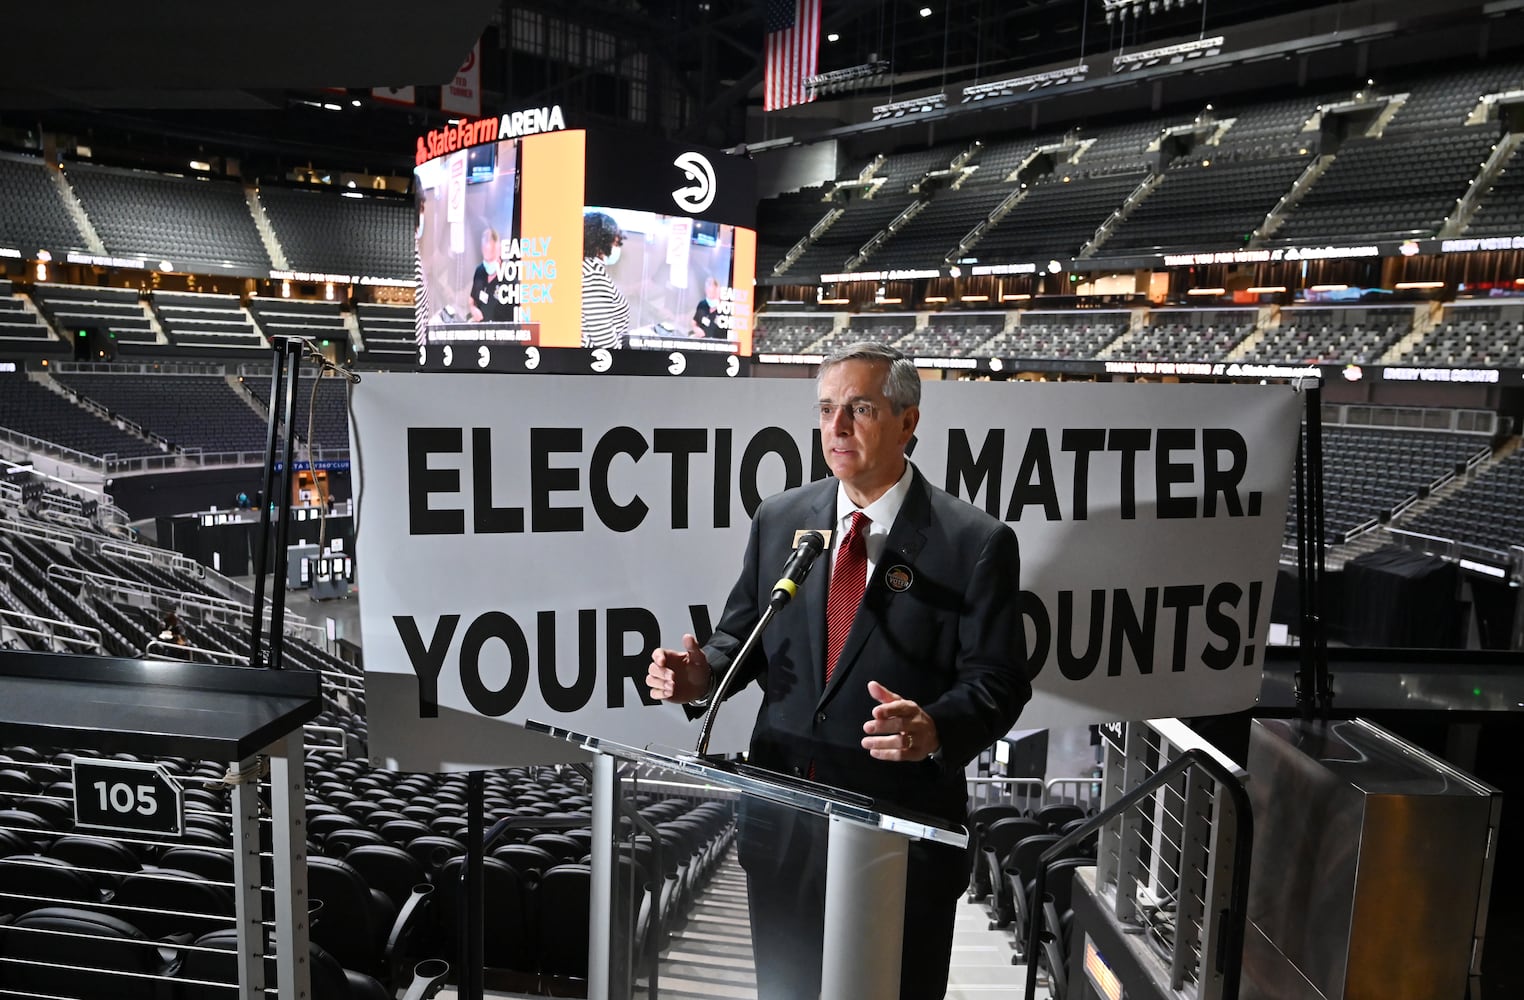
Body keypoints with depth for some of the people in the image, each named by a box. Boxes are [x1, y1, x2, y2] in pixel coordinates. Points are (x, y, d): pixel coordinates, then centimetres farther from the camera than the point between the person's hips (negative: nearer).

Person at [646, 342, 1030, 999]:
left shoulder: (975, 542, -10)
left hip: (902, 825, -3)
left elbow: (998, 679, -11)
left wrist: (936, 729, -31)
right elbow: (742, 632, 9)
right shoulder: (779, 520, 3)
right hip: (781, 820, 4)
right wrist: (701, 674, -12)